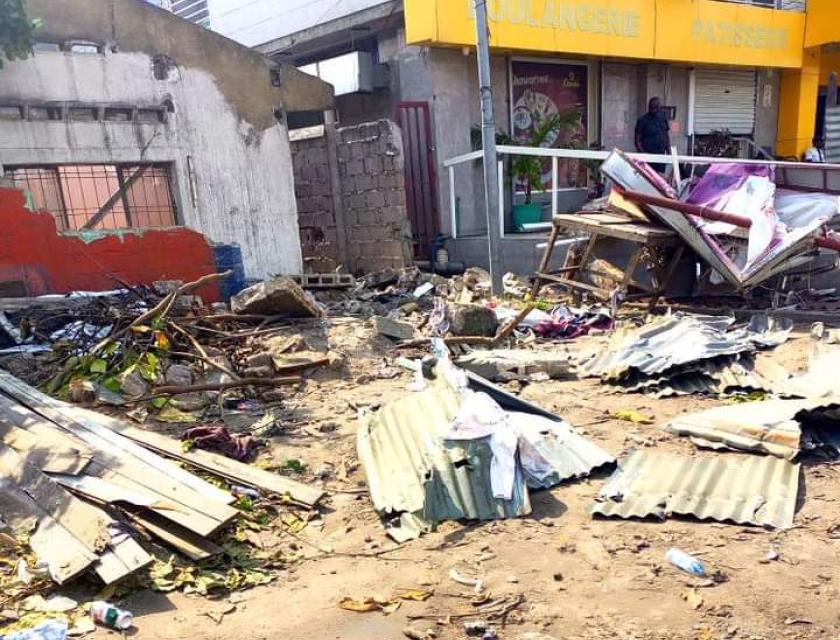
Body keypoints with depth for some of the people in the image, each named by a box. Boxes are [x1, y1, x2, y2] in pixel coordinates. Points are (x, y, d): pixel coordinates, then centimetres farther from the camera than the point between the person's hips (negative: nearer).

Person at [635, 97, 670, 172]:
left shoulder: (663, 118, 11)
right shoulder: (642, 120, -2)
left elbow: (667, 135, 18)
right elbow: (638, 140, -4)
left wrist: (669, 152, 10)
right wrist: (643, 154, -16)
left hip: (661, 155, 4)